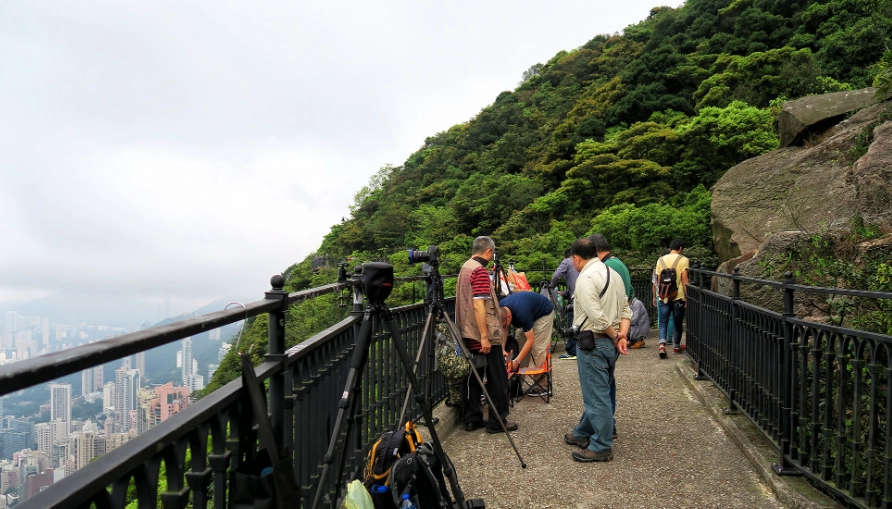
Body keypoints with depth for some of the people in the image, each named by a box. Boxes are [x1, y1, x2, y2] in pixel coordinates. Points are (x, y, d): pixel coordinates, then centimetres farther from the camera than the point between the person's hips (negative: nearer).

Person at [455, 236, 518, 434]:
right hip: (484, 336, -9)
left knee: (473, 377, 12)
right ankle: (497, 421, 7)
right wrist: (485, 336, -22)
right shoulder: (480, 270, -16)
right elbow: (478, 305, -23)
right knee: (497, 379, 1)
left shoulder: (465, 268, 11)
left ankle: (472, 419, 15)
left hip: (468, 335, 9)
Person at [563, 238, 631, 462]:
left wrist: (614, 336, -11)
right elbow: (625, 309, 9)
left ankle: (601, 447, 10)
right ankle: (583, 433, 35)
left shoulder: (585, 278, -16)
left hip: (593, 342, -9)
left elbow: (597, 316, -24)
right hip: (610, 343, 10)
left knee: (596, 395, 1)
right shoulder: (614, 274, 12)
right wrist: (622, 336, -1)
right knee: (597, 392, 20)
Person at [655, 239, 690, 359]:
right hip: (678, 297, -2)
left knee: (663, 322, 5)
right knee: (678, 323, 14)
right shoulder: (683, 260, -4)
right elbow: (684, 280, -10)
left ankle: (662, 344, -17)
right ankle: (676, 346, 29)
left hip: (663, 296, 2)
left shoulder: (661, 260, 8)